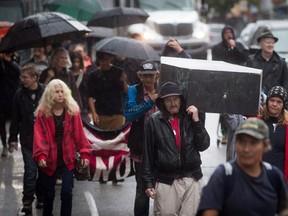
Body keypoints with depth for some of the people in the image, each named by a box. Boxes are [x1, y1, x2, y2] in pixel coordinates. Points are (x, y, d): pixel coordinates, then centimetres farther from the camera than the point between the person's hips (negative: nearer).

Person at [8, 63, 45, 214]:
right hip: (27, 139, 0)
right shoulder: (20, 94, -2)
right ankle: (27, 200, 1)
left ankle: (41, 197, 25)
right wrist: (13, 137, 4)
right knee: (30, 170, -5)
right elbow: (15, 118, 4)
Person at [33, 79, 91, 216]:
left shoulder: (73, 111, -2)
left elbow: (79, 134, -1)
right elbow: (39, 135, -12)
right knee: (49, 193, 12)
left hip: (67, 159, 0)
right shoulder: (42, 113, -6)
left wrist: (84, 153, -7)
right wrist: (40, 155, -24)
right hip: (50, 160, 0)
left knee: (67, 192, -4)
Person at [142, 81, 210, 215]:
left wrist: (196, 121, -7)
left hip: (192, 180, 2)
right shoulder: (154, 121, 0)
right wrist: (148, 183, -1)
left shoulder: (189, 118, 5)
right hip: (166, 181, -2)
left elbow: (203, 146, 2)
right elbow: (148, 154, 2)